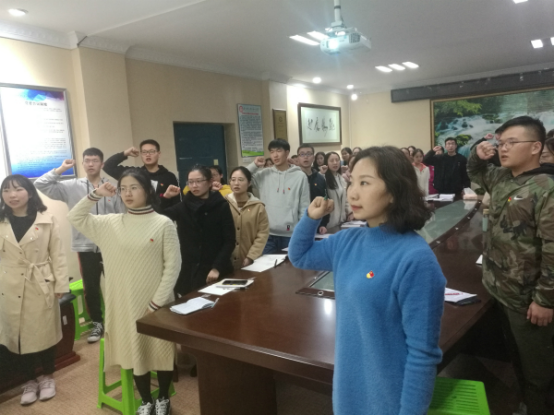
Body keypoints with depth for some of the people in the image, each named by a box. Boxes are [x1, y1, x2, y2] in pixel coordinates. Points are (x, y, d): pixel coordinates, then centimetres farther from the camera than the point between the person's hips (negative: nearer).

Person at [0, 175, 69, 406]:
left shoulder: (47, 220, -5)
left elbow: (57, 254, -4)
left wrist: (61, 284, -5)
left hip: (41, 286, -2)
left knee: (45, 333, 10)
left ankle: (48, 377, 31)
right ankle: (30, 380, 31)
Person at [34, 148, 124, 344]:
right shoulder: (72, 187, 1)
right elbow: (40, 186, -3)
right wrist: (60, 170, -8)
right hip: (86, 246, 1)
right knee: (91, 287, 10)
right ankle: (97, 323, 29)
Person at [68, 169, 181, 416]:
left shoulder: (163, 224, -11)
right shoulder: (111, 223, 1)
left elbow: (173, 265, -11)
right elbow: (75, 218, 8)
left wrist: (156, 302, -13)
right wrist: (96, 195, -5)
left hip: (155, 303, -3)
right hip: (124, 303, 3)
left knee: (161, 350, 12)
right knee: (135, 352, 15)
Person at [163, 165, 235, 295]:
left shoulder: (221, 206, -4)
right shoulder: (182, 206, 5)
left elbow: (230, 241, -6)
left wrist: (217, 268, -13)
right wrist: (165, 198, -10)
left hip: (217, 271, -2)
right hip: (188, 272, 2)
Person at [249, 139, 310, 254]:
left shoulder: (300, 176, -2)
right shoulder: (264, 175, 6)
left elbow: (304, 208, 0)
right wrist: (254, 165, -5)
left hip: (291, 235, -2)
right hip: (267, 234, 2)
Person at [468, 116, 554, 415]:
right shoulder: (501, 178, 3)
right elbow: (476, 174, 24)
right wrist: (478, 155, 1)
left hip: (527, 297, -8)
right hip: (500, 288, 8)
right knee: (514, 353, 25)